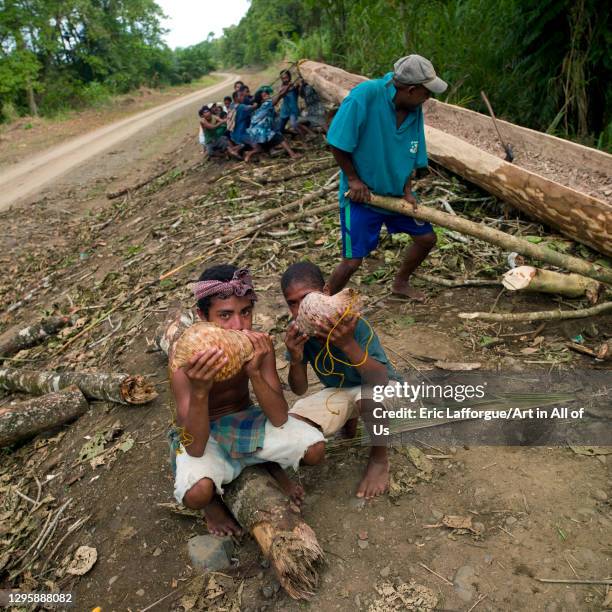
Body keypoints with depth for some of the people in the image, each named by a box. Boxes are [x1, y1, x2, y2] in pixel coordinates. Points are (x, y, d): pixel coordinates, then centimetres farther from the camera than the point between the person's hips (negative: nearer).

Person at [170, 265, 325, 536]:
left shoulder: (258, 344, -19)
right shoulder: (187, 358, -29)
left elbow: (279, 419, -20)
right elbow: (195, 448, -31)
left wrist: (254, 372, -37)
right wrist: (199, 391, -49)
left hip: (246, 419, 3)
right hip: (202, 433, -3)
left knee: (315, 449, -17)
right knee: (197, 493, -33)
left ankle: (272, 464, 17)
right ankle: (212, 500, 5)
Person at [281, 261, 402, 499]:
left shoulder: (355, 325, -30)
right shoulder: (298, 332, -17)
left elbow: (380, 381, -37)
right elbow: (300, 390, -11)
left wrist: (348, 345, -51)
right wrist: (295, 359, -32)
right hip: (339, 392, 5)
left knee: (372, 398, -41)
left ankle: (379, 458, -6)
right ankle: (349, 418, 15)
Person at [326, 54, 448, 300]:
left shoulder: (415, 110, -3)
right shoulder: (364, 95, -24)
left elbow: (410, 157, 6)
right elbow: (337, 144, -20)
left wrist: (407, 191, -5)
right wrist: (353, 179, -17)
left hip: (397, 191, 7)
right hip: (361, 194, -7)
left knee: (426, 238, 13)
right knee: (352, 261, -8)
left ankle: (400, 283, 38)